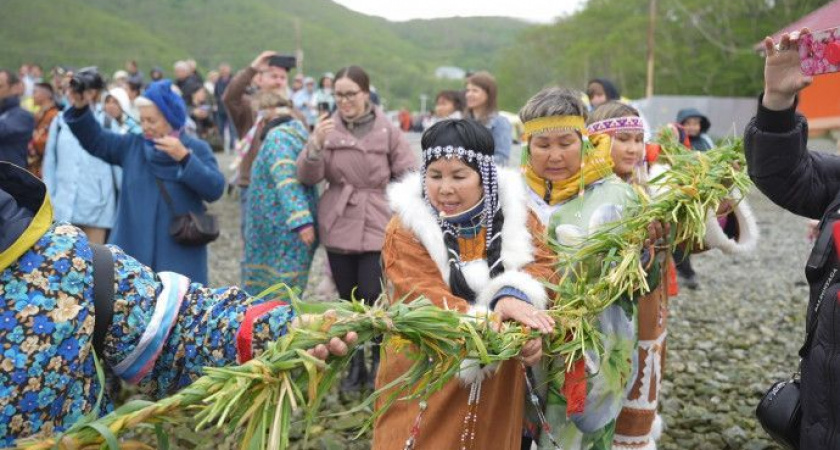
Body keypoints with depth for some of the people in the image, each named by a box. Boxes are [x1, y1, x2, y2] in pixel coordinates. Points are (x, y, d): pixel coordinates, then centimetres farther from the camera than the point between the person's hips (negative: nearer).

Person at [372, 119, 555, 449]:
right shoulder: (406, 229, -13)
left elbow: (542, 264, -14)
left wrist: (514, 297, -37)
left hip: (498, 383, 3)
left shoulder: (513, 212, -1)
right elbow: (430, 301, -23)